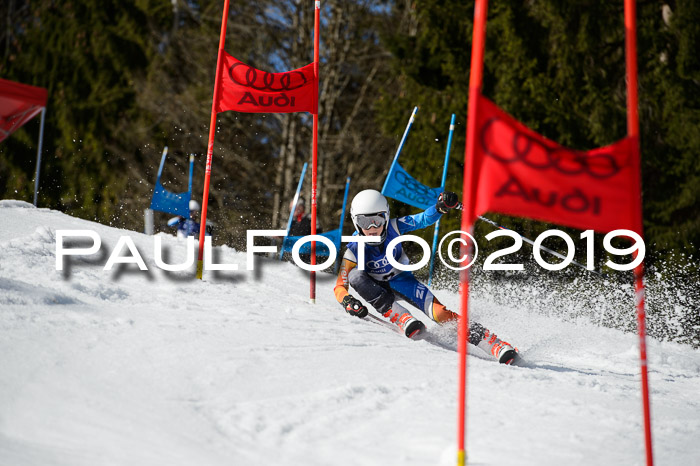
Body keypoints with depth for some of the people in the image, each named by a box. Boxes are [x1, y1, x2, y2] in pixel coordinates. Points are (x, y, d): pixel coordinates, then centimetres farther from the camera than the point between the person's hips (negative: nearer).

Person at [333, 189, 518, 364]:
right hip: (377, 288, 0)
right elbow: (340, 287, -19)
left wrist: (441, 207, -37)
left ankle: (491, 342, -20)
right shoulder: (354, 249, -23)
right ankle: (399, 316, -37)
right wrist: (348, 302, -40)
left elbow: (423, 219, -16)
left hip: (401, 280, 0)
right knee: (355, 276, -32)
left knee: (439, 313, -22)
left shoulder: (393, 227, -20)